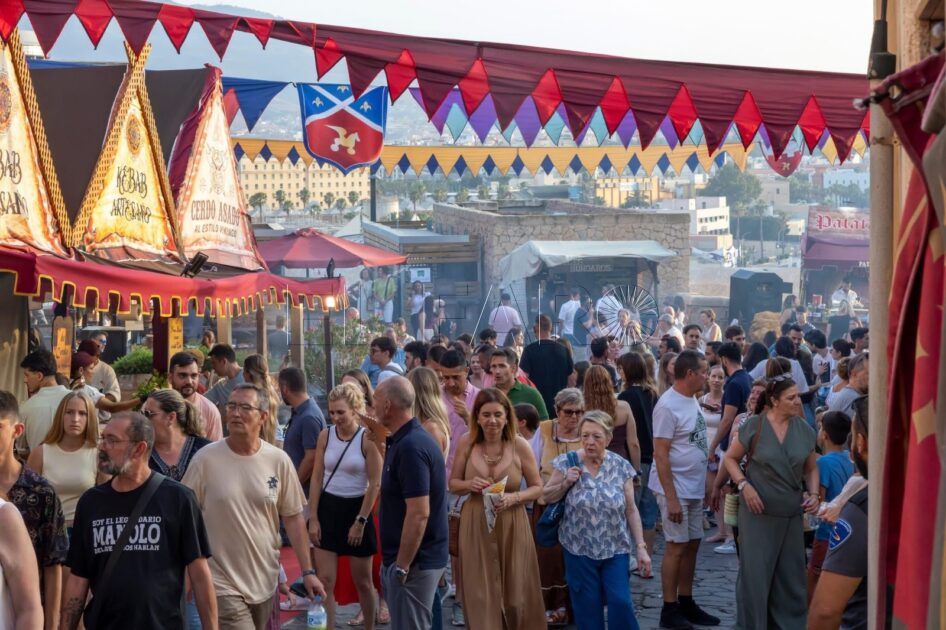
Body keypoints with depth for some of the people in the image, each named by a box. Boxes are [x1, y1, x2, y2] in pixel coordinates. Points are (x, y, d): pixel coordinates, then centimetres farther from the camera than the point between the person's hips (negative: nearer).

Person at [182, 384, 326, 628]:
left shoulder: (279, 461, -1)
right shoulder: (205, 459, -9)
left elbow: (293, 517, 5)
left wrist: (307, 571, 3)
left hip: (265, 582, 3)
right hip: (222, 585, -3)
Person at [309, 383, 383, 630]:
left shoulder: (367, 439, -12)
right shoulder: (325, 436, -1)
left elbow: (375, 484, -11)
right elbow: (317, 478, 2)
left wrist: (360, 522, -12)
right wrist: (313, 518, -2)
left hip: (356, 508, -3)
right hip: (328, 508, 3)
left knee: (362, 580, 10)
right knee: (325, 580, -1)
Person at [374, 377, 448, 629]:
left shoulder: (410, 447, -23)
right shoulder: (408, 439, 9)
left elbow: (419, 514, -26)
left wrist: (402, 566, -22)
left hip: (414, 561, -10)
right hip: (419, 558, 10)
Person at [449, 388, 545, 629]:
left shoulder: (520, 446, -8)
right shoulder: (466, 442, -4)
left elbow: (537, 487, 1)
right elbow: (453, 483, 7)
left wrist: (513, 497, -17)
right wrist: (469, 484, -15)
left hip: (512, 526, -1)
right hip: (475, 526, 1)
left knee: (516, 594, 6)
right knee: (480, 594, 4)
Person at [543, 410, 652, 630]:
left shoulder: (621, 466, -3)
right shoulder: (567, 463, -5)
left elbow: (631, 510, 1)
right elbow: (547, 497, 4)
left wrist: (641, 547, -4)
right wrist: (565, 483, -14)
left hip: (615, 549, 0)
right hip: (579, 549, 0)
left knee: (621, 603, -7)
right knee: (588, 608, 5)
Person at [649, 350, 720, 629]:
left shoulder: (692, 399, 7)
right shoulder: (668, 406, -19)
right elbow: (660, 455, -20)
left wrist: (706, 483, 11)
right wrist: (671, 498, -22)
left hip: (695, 488, 8)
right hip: (676, 490, -8)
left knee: (692, 544, 13)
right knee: (677, 547, -1)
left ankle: (686, 603, 24)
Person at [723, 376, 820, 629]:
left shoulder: (804, 430, 3)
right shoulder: (754, 426, -8)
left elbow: (811, 468, 14)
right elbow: (730, 458, 1)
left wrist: (813, 494, -3)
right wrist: (744, 485, -13)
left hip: (791, 513, 4)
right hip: (758, 511, -4)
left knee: (790, 573, 11)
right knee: (755, 571, 0)